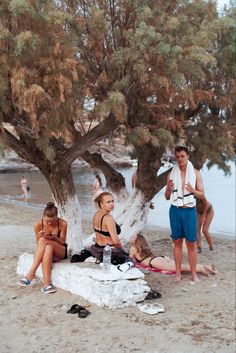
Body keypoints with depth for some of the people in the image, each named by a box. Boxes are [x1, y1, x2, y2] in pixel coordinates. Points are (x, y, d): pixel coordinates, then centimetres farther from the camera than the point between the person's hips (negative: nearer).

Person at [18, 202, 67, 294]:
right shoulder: (38, 224, -10)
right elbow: (38, 243, 0)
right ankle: (46, 283, -44)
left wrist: (54, 237, -27)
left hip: (60, 252, -1)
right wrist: (40, 236, -24)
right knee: (48, 248, -37)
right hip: (46, 250, 1)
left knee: (44, 241, -32)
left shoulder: (62, 224, -14)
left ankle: (31, 274, -35)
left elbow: (62, 242, -5)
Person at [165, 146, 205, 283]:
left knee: (191, 244, -1)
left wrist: (193, 190, -19)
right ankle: (178, 273, 13)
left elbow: (202, 195, 2)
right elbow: (167, 197, 10)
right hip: (175, 211, 2)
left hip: (190, 211, -2)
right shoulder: (172, 174, 6)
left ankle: (194, 274, 7)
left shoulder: (195, 173, 1)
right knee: (177, 242, 6)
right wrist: (169, 188, -12)